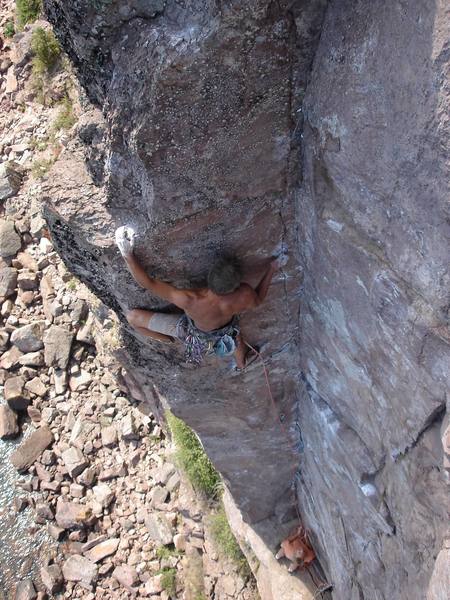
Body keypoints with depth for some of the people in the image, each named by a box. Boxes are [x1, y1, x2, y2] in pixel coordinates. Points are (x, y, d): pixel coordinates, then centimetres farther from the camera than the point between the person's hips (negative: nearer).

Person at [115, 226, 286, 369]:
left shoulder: (190, 301, -49)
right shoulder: (244, 295, -40)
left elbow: (147, 282, -40)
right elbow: (258, 299, -12)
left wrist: (128, 255, -35)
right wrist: (272, 268, -3)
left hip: (194, 333, -3)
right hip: (226, 329, 3)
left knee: (132, 317, 6)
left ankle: (168, 340, 34)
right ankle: (241, 364, 75)